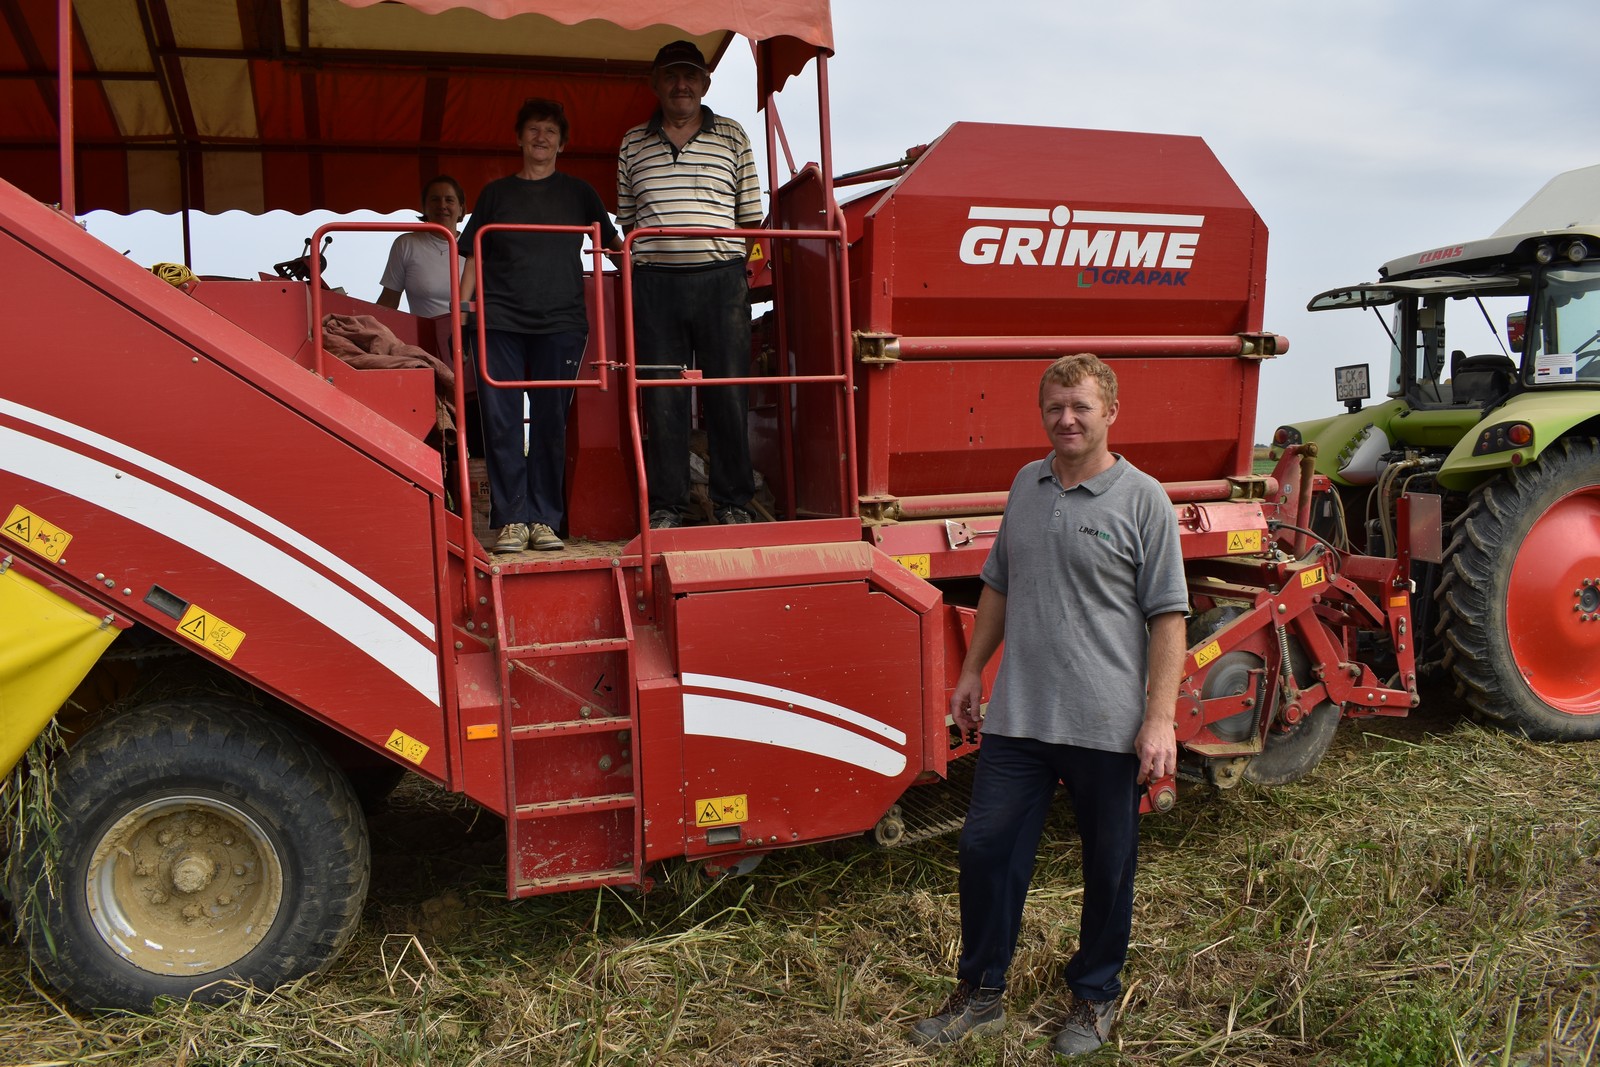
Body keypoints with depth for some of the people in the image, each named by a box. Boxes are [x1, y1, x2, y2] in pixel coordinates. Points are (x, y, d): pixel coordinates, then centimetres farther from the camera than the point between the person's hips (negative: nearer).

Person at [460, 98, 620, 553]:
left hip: (560, 321, 0)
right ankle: (512, 519, 1)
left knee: (551, 421, 0)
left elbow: (612, 243, 18)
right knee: (501, 421, -5)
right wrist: (461, 308, 5)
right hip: (500, 320, 0)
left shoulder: (578, 192, 13)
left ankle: (545, 519, 7)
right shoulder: (496, 192, 14)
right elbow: (474, 256, 14)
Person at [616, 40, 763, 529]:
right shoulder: (633, 144, 15)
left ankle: (733, 502, 9)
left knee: (728, 392, -1)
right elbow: (627, 220, 17)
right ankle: (665, 506, 8)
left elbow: (749, 217, 11)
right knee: (662, 396, 1)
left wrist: (731, 256, 2)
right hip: (654, 281, 1)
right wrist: (637, 257, 7)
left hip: (721, 277, -1)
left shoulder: (732, 137, 13)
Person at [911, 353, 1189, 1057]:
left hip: (1107, 727, -4)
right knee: (986, 850, 8)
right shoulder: (1026, 486, 9)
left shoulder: (1141, 499, -6)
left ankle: (1094, 998, 33)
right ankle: (980, 994, 27)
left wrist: (1160, 719, -13)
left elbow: (1167, 617, -8)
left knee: (1108, 868, 11)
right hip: (1017, 716, 4)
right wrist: (972, 672, 18)